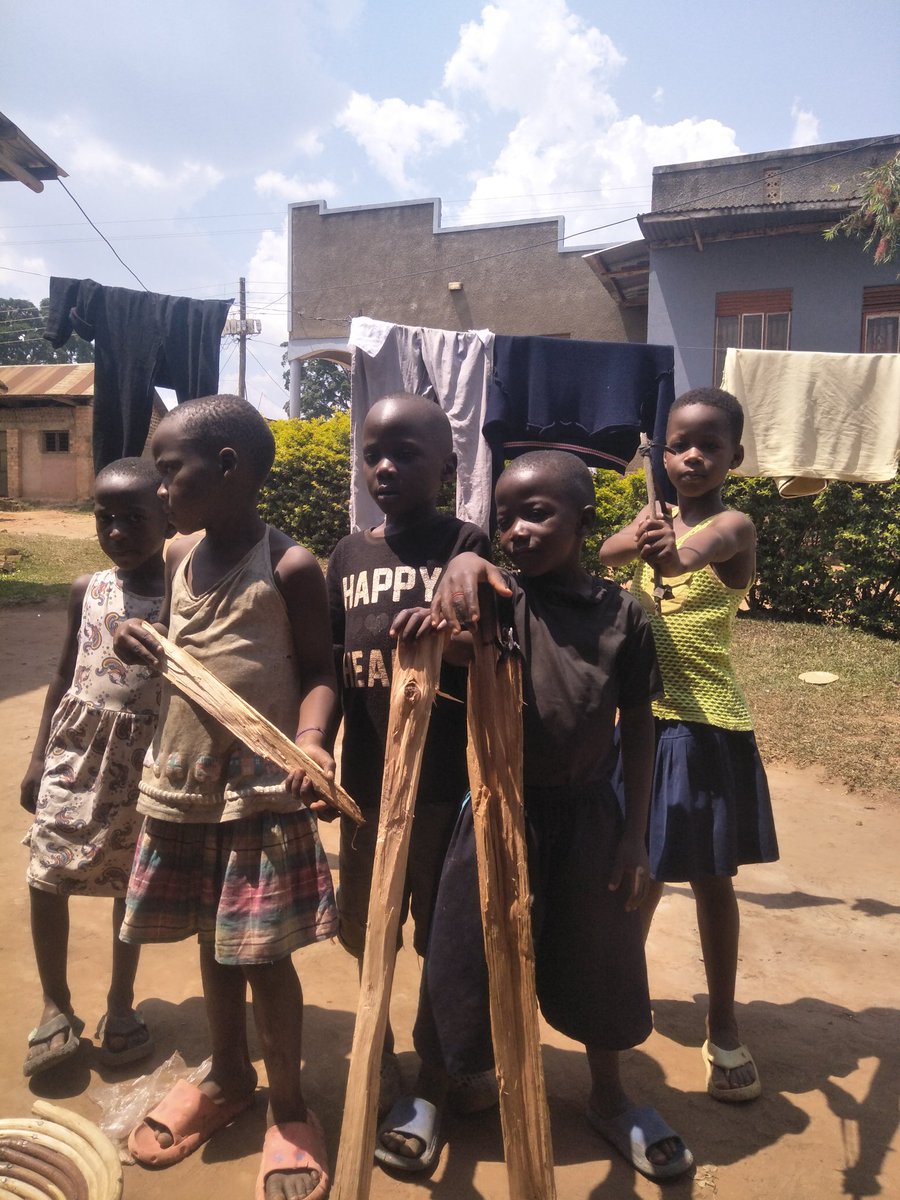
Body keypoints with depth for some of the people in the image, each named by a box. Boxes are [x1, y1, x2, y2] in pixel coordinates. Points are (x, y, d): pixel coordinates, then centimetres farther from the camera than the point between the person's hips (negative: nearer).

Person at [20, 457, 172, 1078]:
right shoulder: (87, 590, 2)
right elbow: (65, 677, 9)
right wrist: (38, 759, 9)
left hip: (145, 755, -2)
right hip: (77, 748, 3)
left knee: (131, 883, 11)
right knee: (46, 876, 1)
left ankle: (121, 1005, 31)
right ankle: (57, 1006, 22)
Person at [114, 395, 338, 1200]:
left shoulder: (291, 567, -13)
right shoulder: (180, 557, 6)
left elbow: (318, 672, -10)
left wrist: (309, 737, -28)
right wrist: (141, 646, -4)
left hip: (262, 791, -6)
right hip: (183, 783, 6)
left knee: (263, 952, 4)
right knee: (211, 942, 19)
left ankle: (289, 1107, 26)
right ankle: (228, 1077, 42)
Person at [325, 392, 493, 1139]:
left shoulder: (467, 545, -6)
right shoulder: (350, 554, 6)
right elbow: (325, 665, 9)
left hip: (448, 780, -4)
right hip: (366, 779, 4)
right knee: (365, 926, 18)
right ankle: (380, 1051, 43)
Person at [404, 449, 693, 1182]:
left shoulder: (623, 613, -5)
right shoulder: (496, 598, -6)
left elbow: (638, 729, 0)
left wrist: (634, 834, 1)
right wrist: (461, 565, -49)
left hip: (587, 815, 1)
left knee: (598, 962, 18)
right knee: (467, 959, 11)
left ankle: (609, 1097, 44)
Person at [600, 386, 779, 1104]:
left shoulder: (734, 526, -11)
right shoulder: (653, 521, 6)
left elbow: (695, 552, -35)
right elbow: (600, 556, -14)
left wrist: (668, 552, -58)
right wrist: (636, 541, -35)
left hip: (706, 728, -4)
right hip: (644, 719, 5)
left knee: (709, 877, 6)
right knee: (644, 866, 18)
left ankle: (724, 1028, 24)